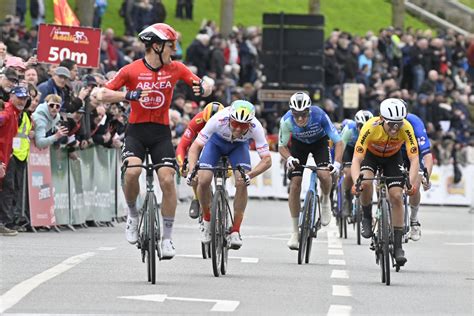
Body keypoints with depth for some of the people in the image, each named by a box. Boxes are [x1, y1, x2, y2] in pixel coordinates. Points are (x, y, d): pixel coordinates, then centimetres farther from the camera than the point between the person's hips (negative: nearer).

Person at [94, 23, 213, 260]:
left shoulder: (175, 69, 1)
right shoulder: (131, 70, -7)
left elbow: (206, 88, 6)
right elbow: (102, 94, -9)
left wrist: (203, 89, -19)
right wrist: (128, 95, -25)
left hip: (161, 132, 2)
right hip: (136, 130, -2)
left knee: (167, 179, -12)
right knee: (132, 171, -27)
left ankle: (167, 238, 0)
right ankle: (133, 214, 1)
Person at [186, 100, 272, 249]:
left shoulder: (255, 127, -36)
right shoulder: (219, 120, -39)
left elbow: (267, 160, -34)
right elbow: (196, 147, -33)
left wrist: (249, 175, -51)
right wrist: (192, 171, -48)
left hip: (239, 145, 0)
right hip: (216, 141, 0)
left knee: (242, 183, -22)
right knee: (203, 180, -20)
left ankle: (235, 231, -11)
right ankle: (206, 220, 7)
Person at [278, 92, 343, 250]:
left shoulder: (319, 116, -37)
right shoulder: (287, 121, -32)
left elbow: (338, 142, -30)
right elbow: (282, 146, -18)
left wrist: (337, 163, -45)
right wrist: (289, 158, -39)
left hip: (319, 141, -1)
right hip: (299, 143, 1)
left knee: (324, 174, -28)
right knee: (295, 184, -11)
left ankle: (325, 201, 8)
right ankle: (295, 232, 0)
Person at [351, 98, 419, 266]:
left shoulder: (406, 128, -33)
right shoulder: (370, 128, -38)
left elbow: (414, 159, -34)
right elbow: (356, 159, -38)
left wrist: (411, 183, -50)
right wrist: (356, 182, -55)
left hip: (392, 157, 1)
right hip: (370, 155, -1)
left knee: (396, 196, -12)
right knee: (366, 183, -31)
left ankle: (397, 246, -2)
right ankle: (367, 218, -3)